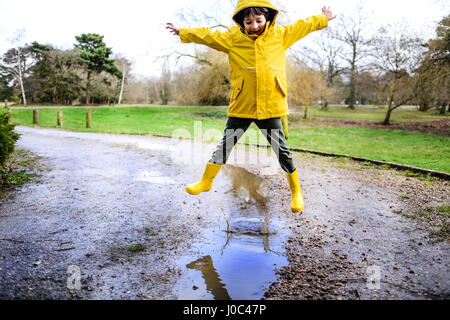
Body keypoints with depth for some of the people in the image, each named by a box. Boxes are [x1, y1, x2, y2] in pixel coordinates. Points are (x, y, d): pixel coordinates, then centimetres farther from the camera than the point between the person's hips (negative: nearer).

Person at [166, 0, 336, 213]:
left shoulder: (280, 35, 9)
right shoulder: (233, 38, 4)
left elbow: (302, 26, 22)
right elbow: (207, 35, 8)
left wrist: (323, 19, 34)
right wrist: (182, 32, 10)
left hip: (271, 107, 0)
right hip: (241, 106, 0)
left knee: (282, 150, 6)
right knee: (225, 145, 9)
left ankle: (296, 191, 22)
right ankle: (206, 181, 26)